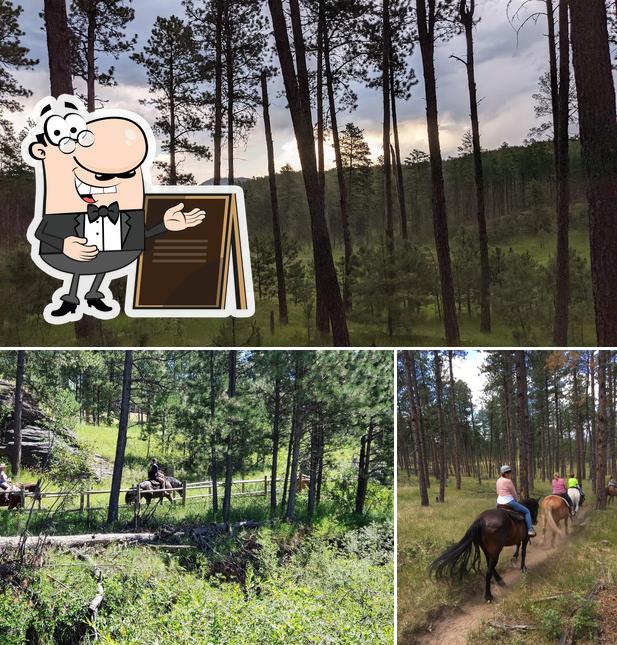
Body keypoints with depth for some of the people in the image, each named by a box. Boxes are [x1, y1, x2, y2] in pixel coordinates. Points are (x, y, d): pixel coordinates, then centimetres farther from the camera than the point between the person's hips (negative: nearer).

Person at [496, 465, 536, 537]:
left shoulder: (498, 480, 8)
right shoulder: (508, 481, -17)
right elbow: (514, 493, -8)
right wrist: (516, 500, 12)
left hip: (499, 502, 8)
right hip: (509, 502, -8)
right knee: (527, 511, 3)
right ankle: (530, 530, -5)